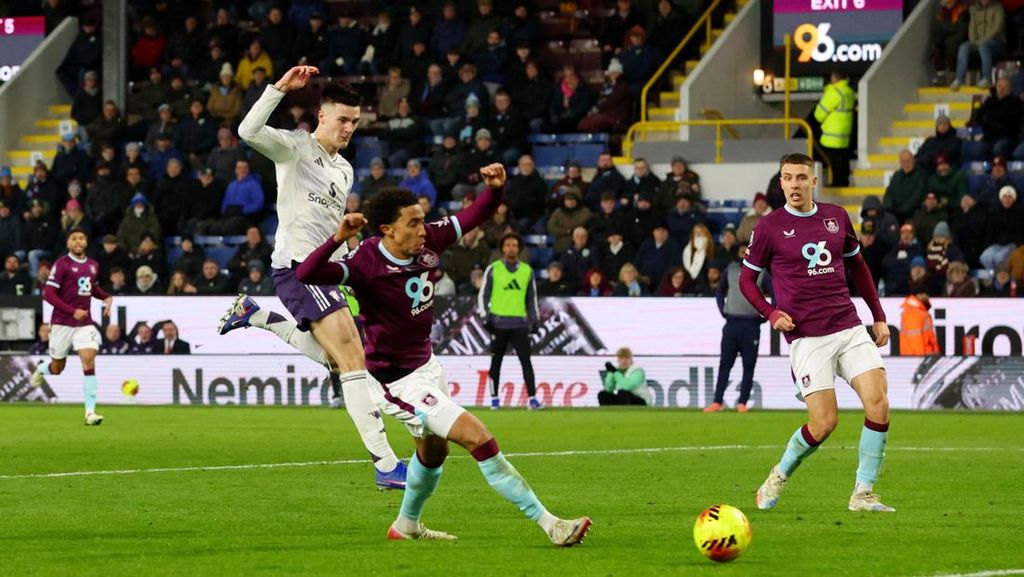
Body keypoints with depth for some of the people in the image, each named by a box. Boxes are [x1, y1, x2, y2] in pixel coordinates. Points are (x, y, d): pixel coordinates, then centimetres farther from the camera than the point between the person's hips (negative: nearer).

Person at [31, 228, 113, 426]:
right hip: (62, 323, -3)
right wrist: (73, 311, -21)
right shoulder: (62, 264, -9)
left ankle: (90, 412, -16)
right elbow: (49, 294, -13)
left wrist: (106, 297, 5)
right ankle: (41, 368, 48)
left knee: (89, 362, -15)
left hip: (85, 323, 3)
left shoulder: (93, 265, 8)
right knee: (57, 368, 9)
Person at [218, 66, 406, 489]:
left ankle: (255, 316, 25)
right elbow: (248, 130, -21)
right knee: (353, 358, -18)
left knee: (334, 359, 16)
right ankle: (385, 463, -23)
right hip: (297, 265, -9)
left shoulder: (345, 170, 20)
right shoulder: (295, 147, -3)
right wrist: (280, 89, -28)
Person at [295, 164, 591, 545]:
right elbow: (306, 274, -39)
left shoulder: (427, 241, -9)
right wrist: (338, 239, -54)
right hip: (398, 383, -9)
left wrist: (494, 188, -17)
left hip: (426, 366, 9)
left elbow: (474, 216, 2)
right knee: (478, 438, -16)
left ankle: (406, 525, 55)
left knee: (433, 449, 30)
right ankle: (549, 524, -11)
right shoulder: (367, 264, -28)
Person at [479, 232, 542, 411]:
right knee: (496, 361, 5)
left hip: (520, 323, 1)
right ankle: (494, 399, 13)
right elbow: (483, 295, 4)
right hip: (499, 322, -1)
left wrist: (534, 319, 10)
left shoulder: (527, 270, 10)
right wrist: (486, 317, -3)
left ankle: (533, 398, -11)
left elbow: (532, 297, 16)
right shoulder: (493, 269, 3)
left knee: (526, 360, -8)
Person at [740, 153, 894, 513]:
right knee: (825, 422, -11)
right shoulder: (769, 228, -1)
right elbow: (747, 278, 7)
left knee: (878, 403, -13)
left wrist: (879, 317, 19)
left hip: (849, 328, 4)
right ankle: (779, 477, 17)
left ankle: (863, 494, -2)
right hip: (807, 337, -4)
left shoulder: (837, 217, 9)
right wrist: (771, 313, -10)